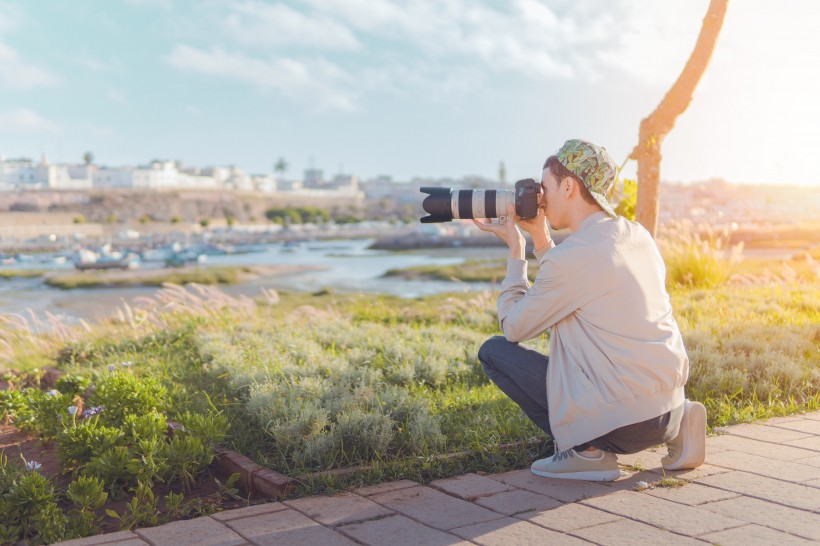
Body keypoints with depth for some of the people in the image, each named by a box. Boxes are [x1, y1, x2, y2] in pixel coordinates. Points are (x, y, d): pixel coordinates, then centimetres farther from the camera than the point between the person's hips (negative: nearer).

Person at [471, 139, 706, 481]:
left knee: (494, 351, 3)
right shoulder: (637, 235, 9)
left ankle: (587, 449, -2)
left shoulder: (571, 256, -16)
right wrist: (540, 240, 17)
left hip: (624, 421, -8)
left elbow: (514, 328, -3)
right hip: (667, 403, 8)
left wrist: (515, 251, 5)